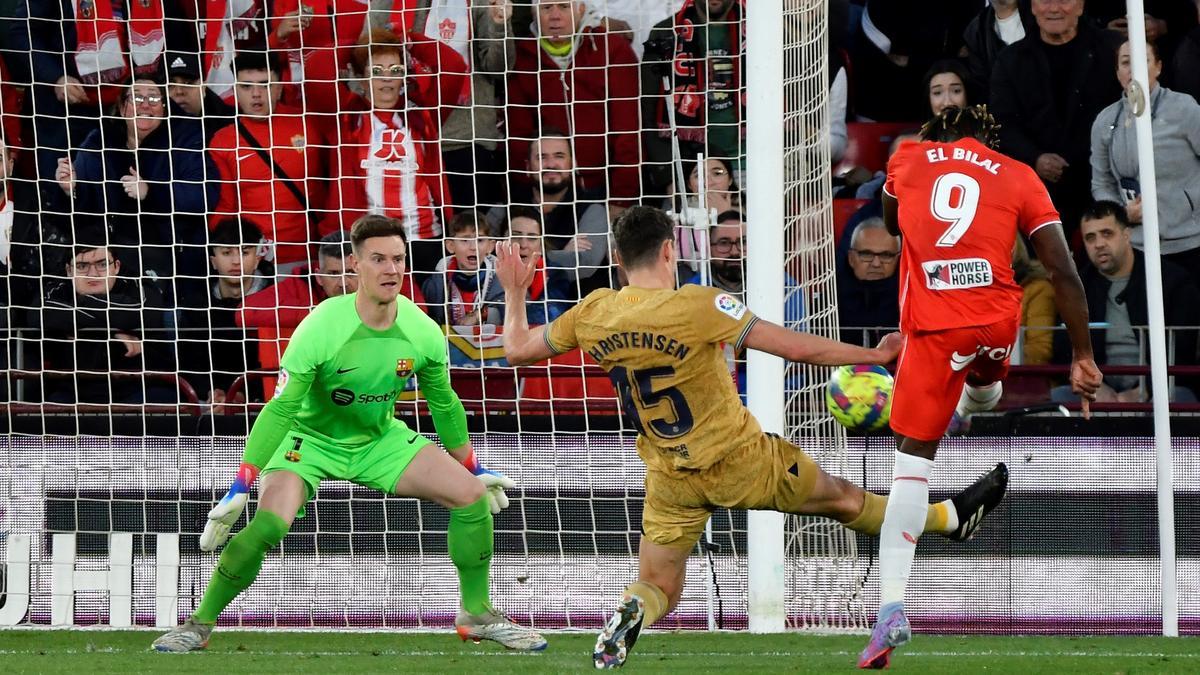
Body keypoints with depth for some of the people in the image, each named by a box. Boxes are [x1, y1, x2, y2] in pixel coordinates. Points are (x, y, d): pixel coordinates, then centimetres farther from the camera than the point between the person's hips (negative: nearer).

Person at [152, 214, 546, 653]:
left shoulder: (423, 333, -15)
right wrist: (240, 489, -32)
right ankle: (199, 625, -11)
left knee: (472, 494, -10)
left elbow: (444, 404, 5)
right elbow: (280, 410, -28)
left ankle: (477, 614, 9)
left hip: (381, 439, 5)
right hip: (312, 440, -5)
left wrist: (474, 469, 13)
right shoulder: (321, 329, -29)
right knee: (268, 523, -29)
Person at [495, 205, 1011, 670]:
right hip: (739, 460, -3)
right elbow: (796, 347, -19)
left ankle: (631, 614, -23)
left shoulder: (594, 314, -8)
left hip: (670, 479, 3)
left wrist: (514, 292, 24)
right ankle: (952, 518, 40)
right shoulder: (697, 307, -21)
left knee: (657, 590, 13)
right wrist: (872, 355, -6)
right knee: (843, 499, 18)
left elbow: (517, 349, 6)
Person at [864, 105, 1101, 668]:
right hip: (998, 321, 1)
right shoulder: (1018, 178, 10)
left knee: (911, 463, -1)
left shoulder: (907, 159, 12)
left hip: (932, 328, -1)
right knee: (982, 388, 38)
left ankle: (891, 606, -13)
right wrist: (1083, 357, 7)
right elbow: (1062, 271, 4)